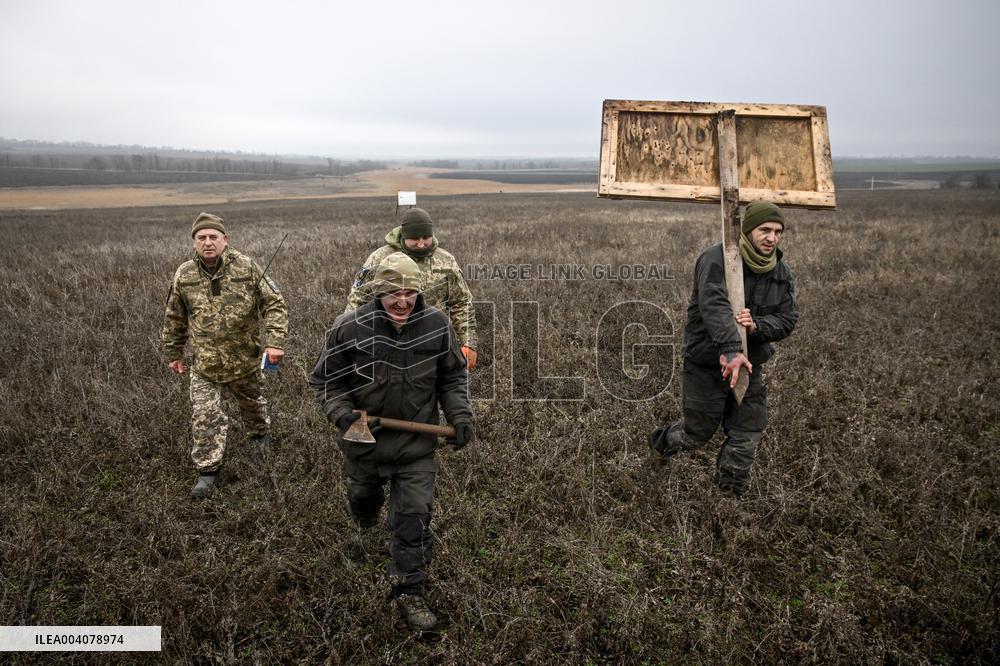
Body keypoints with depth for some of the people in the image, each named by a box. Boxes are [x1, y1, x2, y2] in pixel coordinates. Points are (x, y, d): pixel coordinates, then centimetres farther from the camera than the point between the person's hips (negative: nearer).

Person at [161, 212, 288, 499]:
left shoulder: (246, 268, -13)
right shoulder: (183, 276, -5)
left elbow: (274, 304, -10)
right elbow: (174, 319, 9)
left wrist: (275, 341, -21)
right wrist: (172, 353, 16)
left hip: (245, 359, 0)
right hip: (204, 364, 1)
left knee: (252, 404, 22)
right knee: (204, 417, -4)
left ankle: (258, 434, 53)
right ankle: (208, 471, 10)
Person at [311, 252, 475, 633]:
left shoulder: (437, 325, -13)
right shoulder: (350, 329, -20)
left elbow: (453, 376, 2)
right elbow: (325, 380, -7)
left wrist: (459, 415, -11)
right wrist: (342, 414, -24)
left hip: (418, 443, 0)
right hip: (365, 441, 0)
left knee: (414, 519, 0)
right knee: (363, 496, 28)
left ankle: (408, 590, 20)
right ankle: (364, 518, 66)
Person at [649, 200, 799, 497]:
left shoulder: (783, 273, 3)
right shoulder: (717, 259, -19)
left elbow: (787, 319, -1)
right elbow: (715, 306, -34)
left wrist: (757, 326, -24)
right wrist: (731, 351, -47)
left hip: (749, 365, 6)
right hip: (707, 364, -5)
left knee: (747, 436, 8)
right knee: (698, 430, 8)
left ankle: (729, 494, 26)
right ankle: (662, 441, 42)